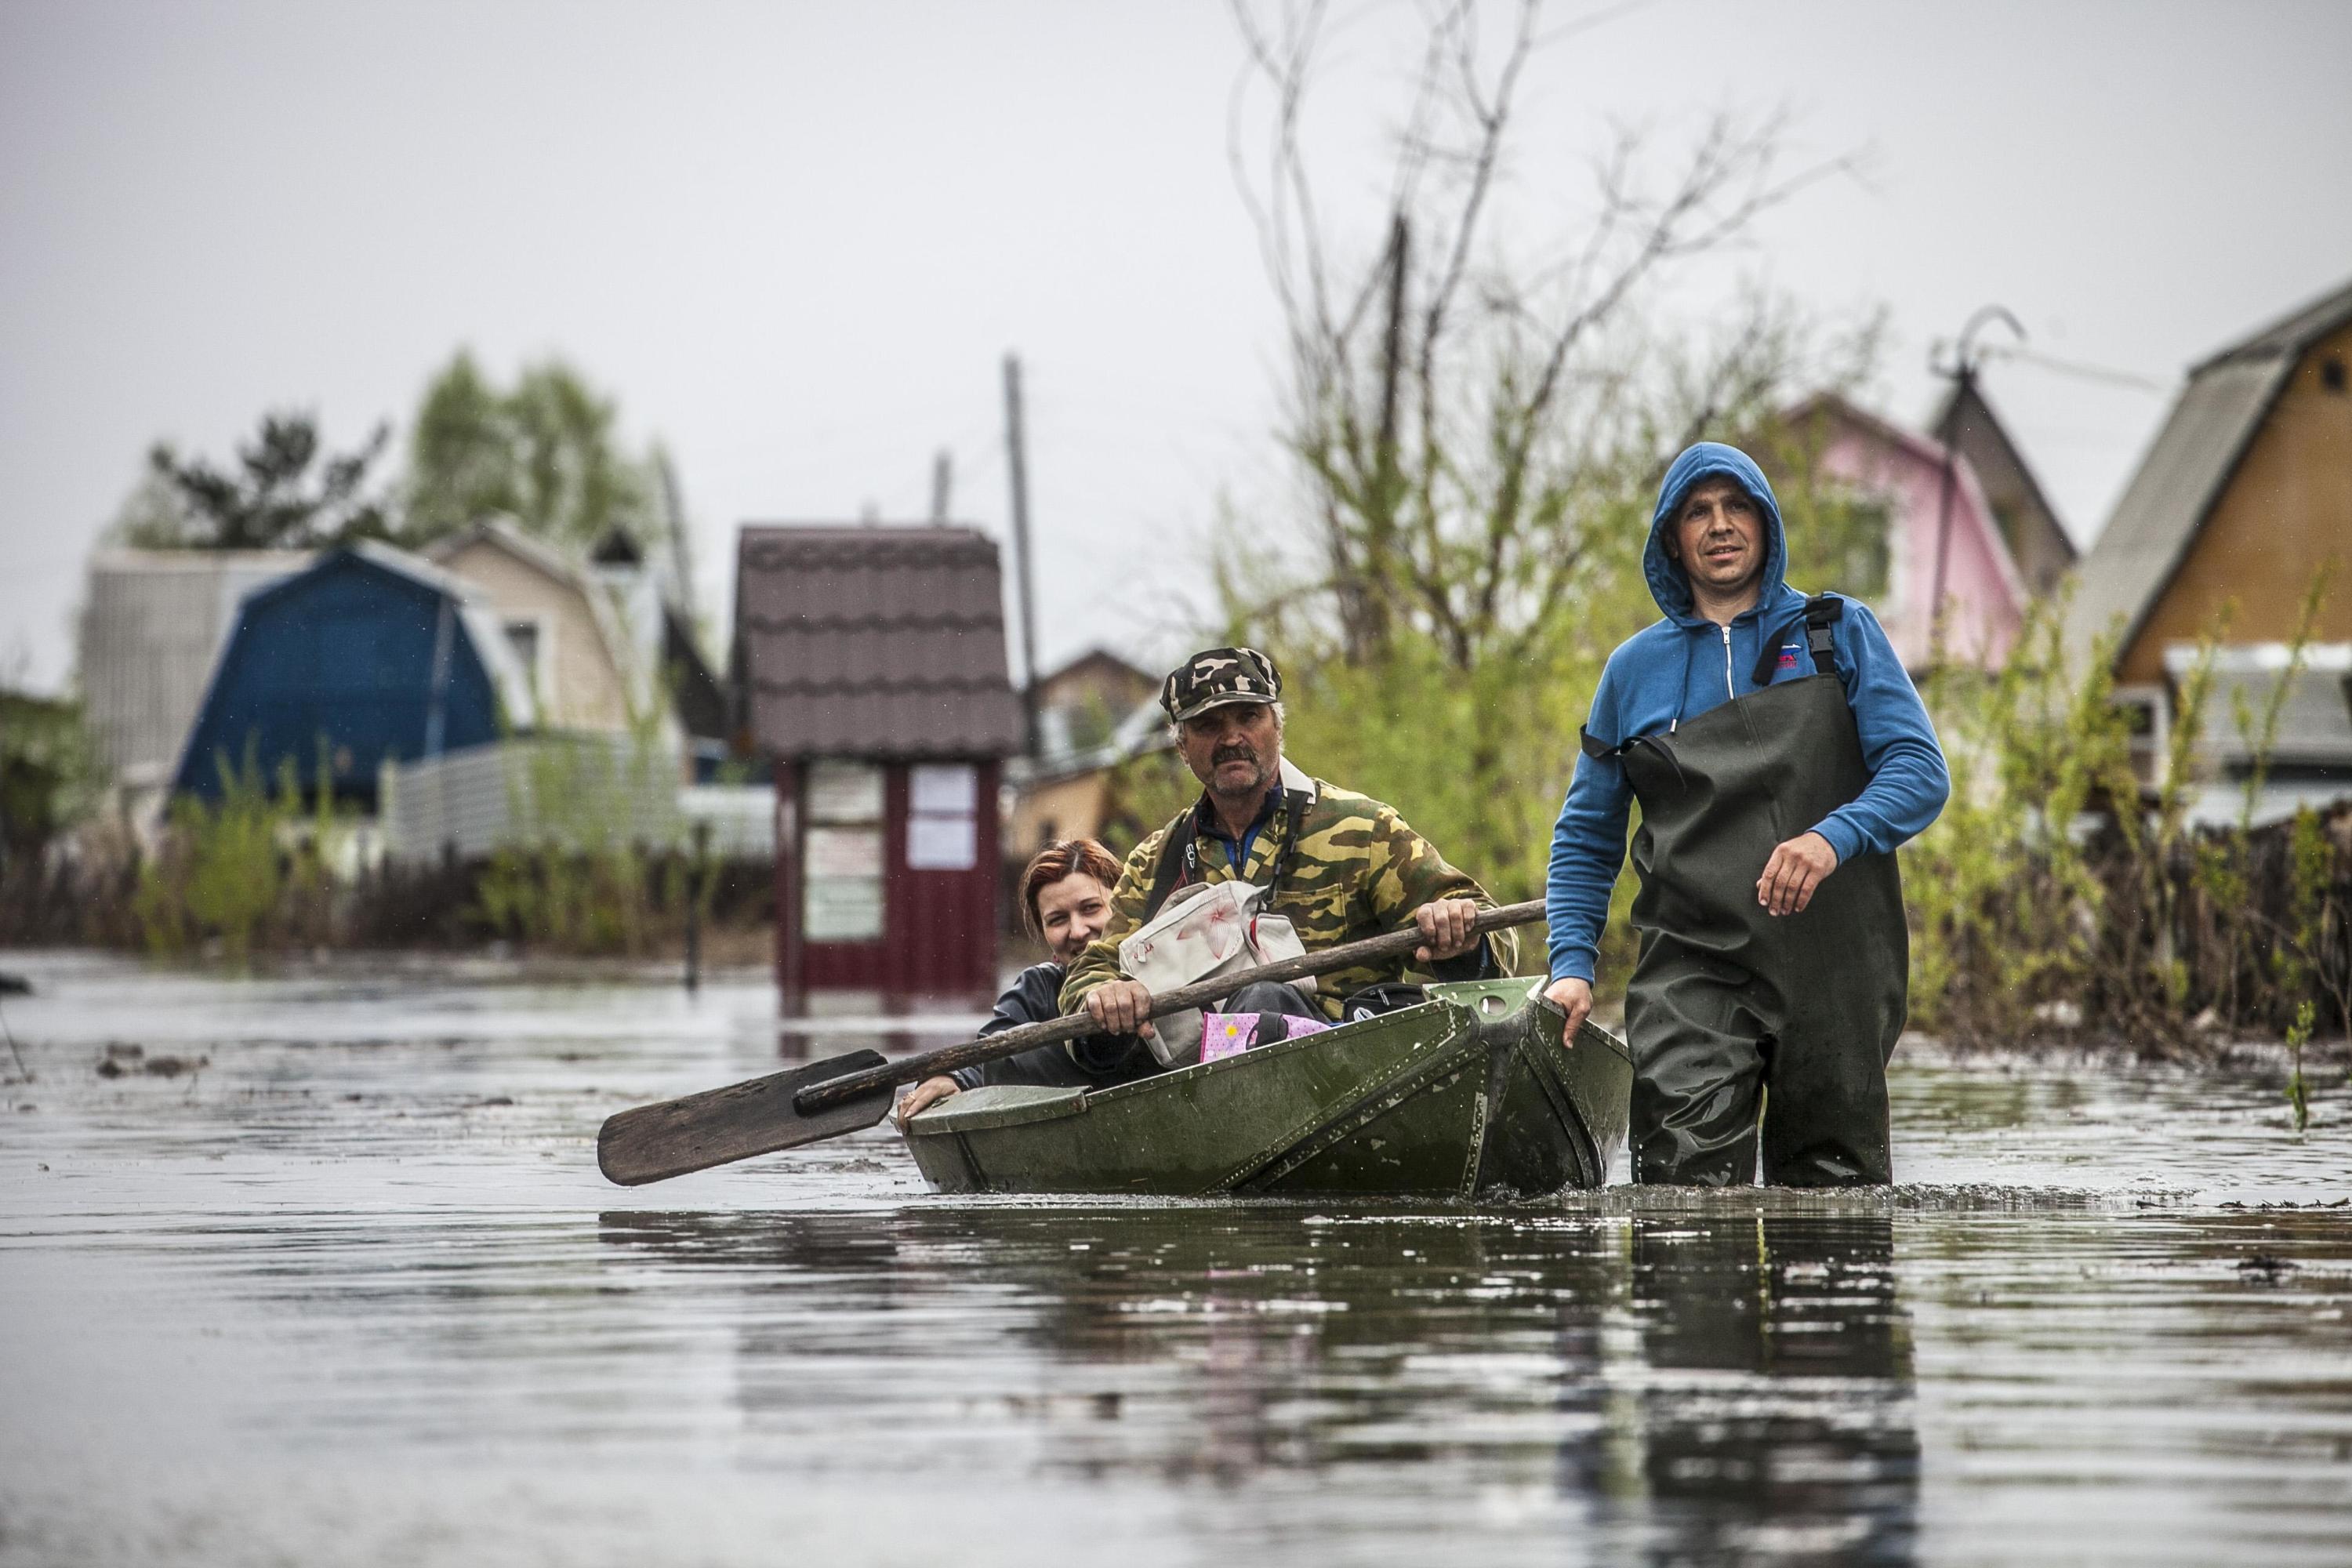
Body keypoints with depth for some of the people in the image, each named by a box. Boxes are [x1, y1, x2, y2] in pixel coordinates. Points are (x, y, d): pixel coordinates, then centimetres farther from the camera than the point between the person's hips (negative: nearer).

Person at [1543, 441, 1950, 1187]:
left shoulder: (1838, 634, 9)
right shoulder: (1635, 669, 14)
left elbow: (1920, 770, 1)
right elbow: (1586, 837, 21)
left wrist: (1833, 838, -19)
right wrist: (1572, 963, 6)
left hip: (1830, 968, 0)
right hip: (1692, 970, 0)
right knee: (1686, 1191, -15)